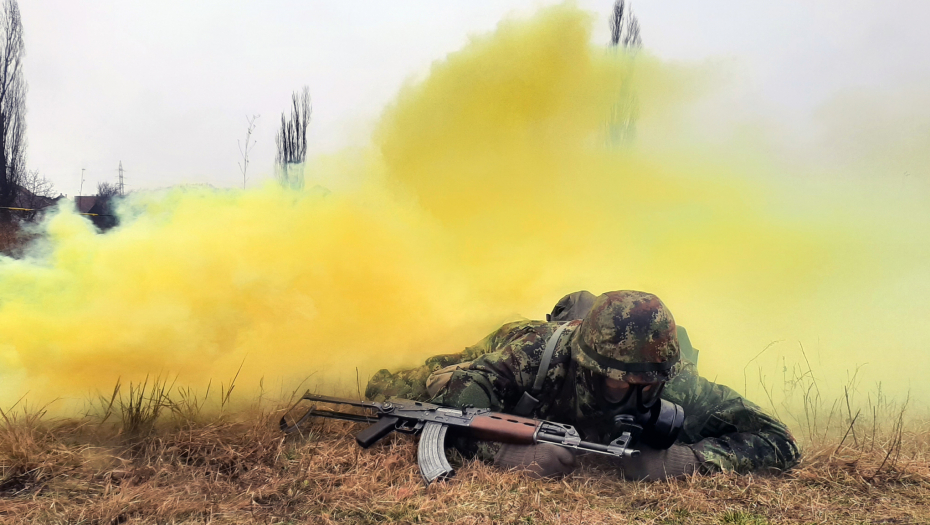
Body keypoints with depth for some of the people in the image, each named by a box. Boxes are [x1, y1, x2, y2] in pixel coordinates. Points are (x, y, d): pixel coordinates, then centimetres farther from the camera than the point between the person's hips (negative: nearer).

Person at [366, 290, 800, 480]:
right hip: (501, 356, -2)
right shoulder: (536, 351, -46)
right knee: (386, 393, 5)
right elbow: (447, 395, -47)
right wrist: (509, 452, -64)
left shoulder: (678, 387, -40)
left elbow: (779, 444, -37)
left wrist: (677, 459, -52)